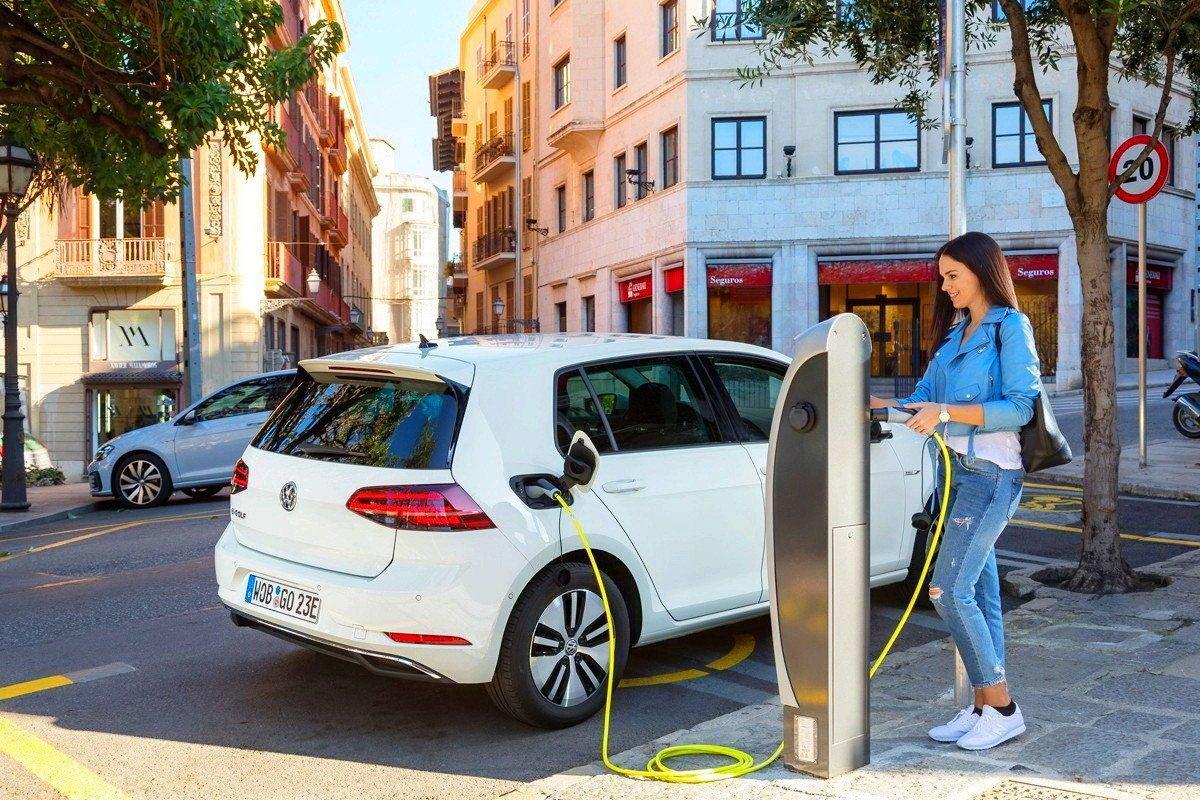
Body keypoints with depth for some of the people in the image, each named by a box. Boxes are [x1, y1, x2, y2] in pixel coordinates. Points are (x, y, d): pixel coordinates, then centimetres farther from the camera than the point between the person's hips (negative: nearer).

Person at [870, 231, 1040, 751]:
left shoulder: (1010, 327, -5)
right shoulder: (954, 332, 17)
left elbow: (1021, 407, -14)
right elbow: (924, 396, 16)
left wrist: (946, 412, -20)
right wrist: (883, 406, -1)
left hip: (992, 473, -7)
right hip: (957, 470, 7)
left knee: (948, 590, -12)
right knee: (979, 594, 10)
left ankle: (1002, 707, 1)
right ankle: (984, 707, 16)